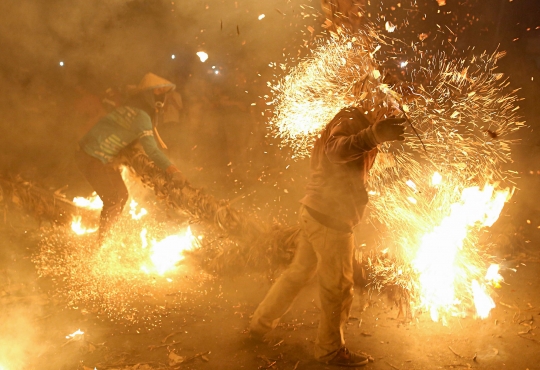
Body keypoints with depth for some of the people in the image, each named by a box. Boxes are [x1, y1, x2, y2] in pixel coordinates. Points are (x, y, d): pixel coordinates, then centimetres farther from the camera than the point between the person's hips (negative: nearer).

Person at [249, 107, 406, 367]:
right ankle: (331, 350, 19)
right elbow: (338, 150, -37)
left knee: (298, 273, 22)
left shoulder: (344, 126, 18)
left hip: (314, 212, 10)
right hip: (331, 219, -10)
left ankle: (261, 323, 33)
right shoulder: (349, 124, -13)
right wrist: (373, 134, -55)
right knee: (338, 288, 4)